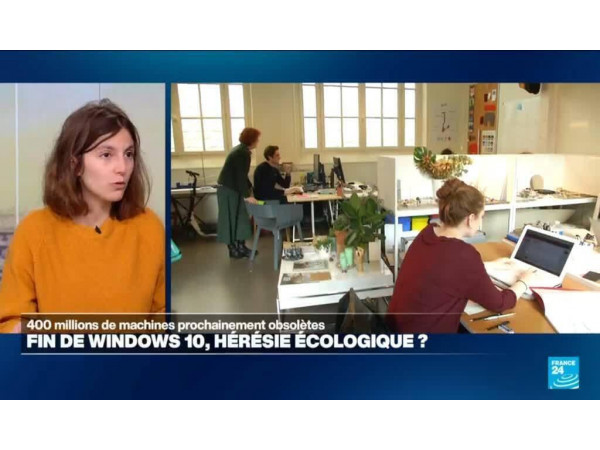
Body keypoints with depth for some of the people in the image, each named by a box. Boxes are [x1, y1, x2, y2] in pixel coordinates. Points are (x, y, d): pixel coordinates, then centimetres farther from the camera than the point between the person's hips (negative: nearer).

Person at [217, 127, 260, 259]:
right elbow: (241, 176, -23)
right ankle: (235, 250, 6)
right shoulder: (243, 153, -18)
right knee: (233, 220, -2)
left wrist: (250, 188, 24)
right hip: (229, 191, -10)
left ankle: (240, 247, 15)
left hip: (230, 189, 10)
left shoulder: (241, 150, 13)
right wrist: (247, 195, -21)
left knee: (239, 219, 11)